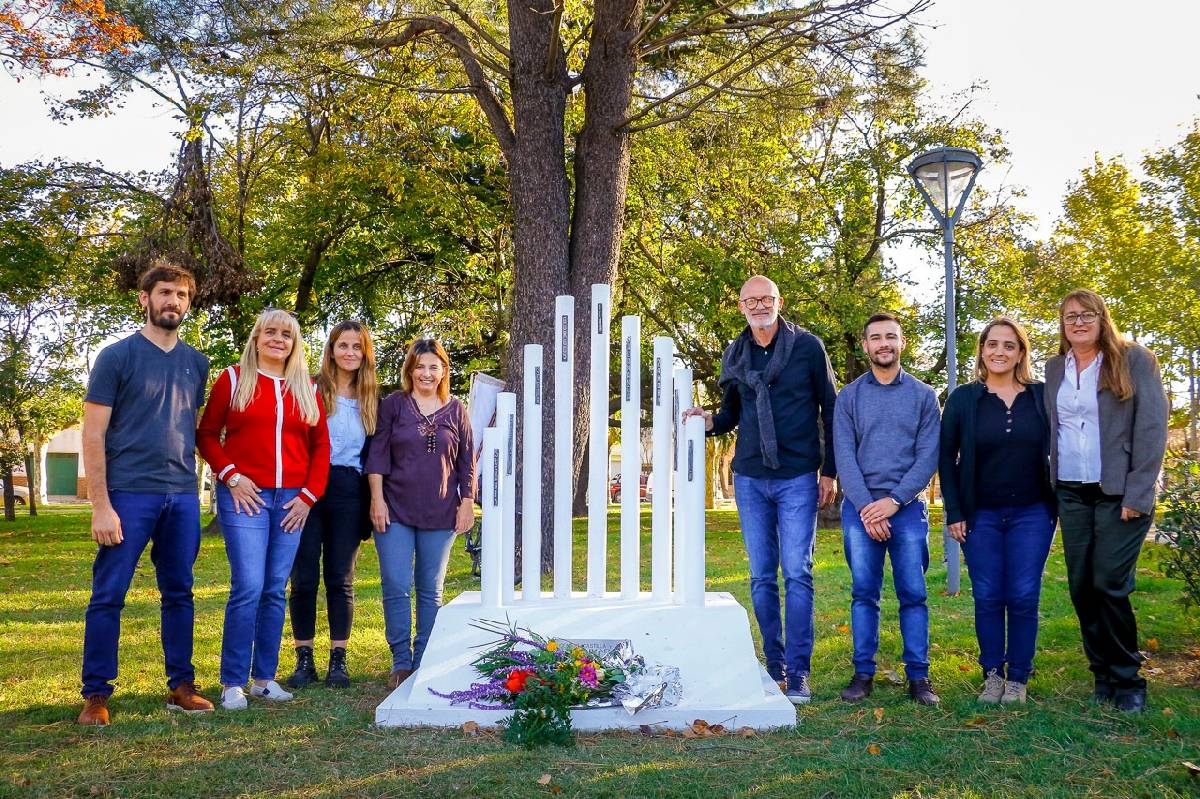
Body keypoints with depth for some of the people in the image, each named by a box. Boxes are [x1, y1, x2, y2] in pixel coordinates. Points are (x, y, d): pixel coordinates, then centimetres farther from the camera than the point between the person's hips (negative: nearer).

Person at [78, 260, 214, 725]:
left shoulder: (196, 363, 12)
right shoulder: (117, 356, -2)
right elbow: (94, 434, -6)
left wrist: (191, 484, 8)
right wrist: (100, 505, -12)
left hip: (182, 496, 4)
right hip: (129, 494, -4)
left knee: (179, 595, 9)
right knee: (108, 596, 0)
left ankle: (181, 687, 18)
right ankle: (96, 695, 9)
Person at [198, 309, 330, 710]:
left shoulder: (307, 388, 12)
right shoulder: (233, 379, 4)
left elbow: (320, 445, 11)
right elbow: (207, 434, 4)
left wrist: (309, 495, 2)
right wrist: (230, 476, -8)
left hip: (292, 500, 4)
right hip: (245, 497, -3)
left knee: (275, 590, 7)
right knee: (248, 587, -11)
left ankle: (265, 677, 16)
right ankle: (232, 683, 0)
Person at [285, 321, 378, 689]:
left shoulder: (372, 399, 12)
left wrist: (374, 500, 5)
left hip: (348, 493, 2)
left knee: (341, 579, 5)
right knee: (304, 578, 1)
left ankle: (338, 661, 12)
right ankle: (304, 660, 10)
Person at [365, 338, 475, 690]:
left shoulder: (456, 410, 7)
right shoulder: (393, 404, 2)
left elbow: (467, 461, 10)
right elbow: (377, 454, -1)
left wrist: (467, 503, 4)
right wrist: (377, 499, -7)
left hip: (440, 513, 1)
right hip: (396, 510, -1)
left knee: (431, 590, 7)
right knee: (396, 587, -3)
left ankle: (424, 661, 16)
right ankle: (401, 661, 9)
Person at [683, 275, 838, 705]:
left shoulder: (808, 347, -2)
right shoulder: (734, 355, 9)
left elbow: (831, 409, 2)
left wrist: (829, 471, -1)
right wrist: (710, 421, -5)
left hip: (798, 478, -4)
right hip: (750, 478, 4)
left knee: (797, 574, -6)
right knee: (761, 577, 7)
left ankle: (798, 673, -1)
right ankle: (774, 665, 18)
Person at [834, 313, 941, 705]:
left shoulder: (923, 395, 6)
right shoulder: (849, 396, 7)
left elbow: (929, 456, -1)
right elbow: (844, 457, 0)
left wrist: (893, 500, -11)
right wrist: (866, 505, -11)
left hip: (907, 507, 0)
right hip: (860, 507, 1)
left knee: (913, 594, 0)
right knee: (863, 593, 3)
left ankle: (918, 676, 7)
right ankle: (863, 672, 10)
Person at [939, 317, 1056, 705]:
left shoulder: (1042, 396, 3)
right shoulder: (963, 399, 1)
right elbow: (947, 458, 3)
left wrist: (1059, 503, 1)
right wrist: (954, 513, -3)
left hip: (1032, 514, 0)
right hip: (980, 516, 0)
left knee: (1023, 597, 1)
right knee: (987, 597, 3)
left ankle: (1018, 678, 13)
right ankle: (993, 674, 15)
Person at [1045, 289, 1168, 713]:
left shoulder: (1134, 359, -2)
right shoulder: (1054, 368, 11)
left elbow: (1152, 426, -7)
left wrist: (1138, 493, -13)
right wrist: (1049, 487, 5)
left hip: (1119, 493, -4)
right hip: (1072, 494, 4)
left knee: (1110, 586, -7)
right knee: (1081, 587, 5)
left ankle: (1127, 681, 9)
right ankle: (1103, 676, 17)